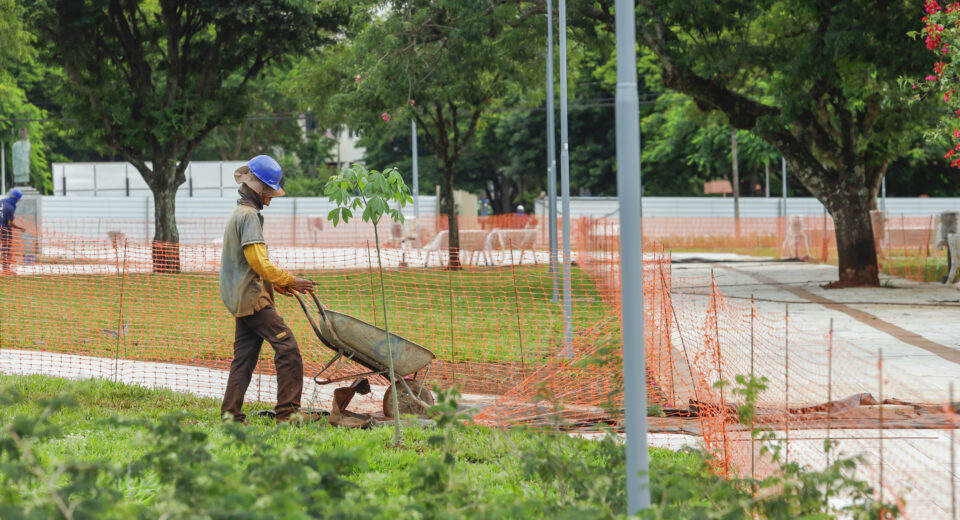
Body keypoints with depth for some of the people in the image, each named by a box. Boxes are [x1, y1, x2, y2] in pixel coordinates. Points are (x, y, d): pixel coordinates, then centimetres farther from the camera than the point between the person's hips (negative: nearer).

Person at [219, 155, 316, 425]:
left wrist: (275, 282, 21)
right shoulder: (249, 215, -12)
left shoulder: (239, 213, 20)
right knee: (287, 348, -12)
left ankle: (230, 413, 10)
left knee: (244, 356, 11)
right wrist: (289, 281, -9)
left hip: (240, 299, 11)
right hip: (253, 298, -11)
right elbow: (258, 261, -19)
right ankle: (287, 411, -15)